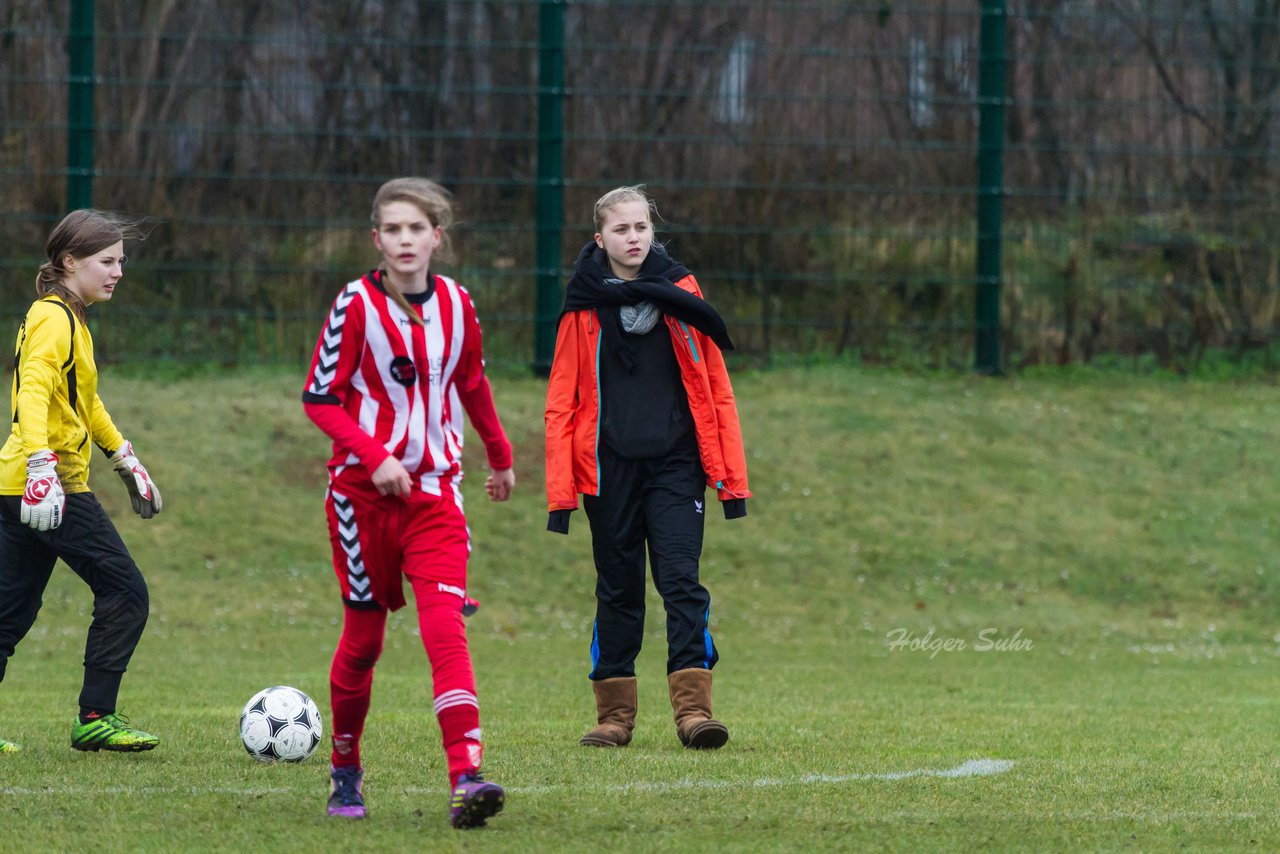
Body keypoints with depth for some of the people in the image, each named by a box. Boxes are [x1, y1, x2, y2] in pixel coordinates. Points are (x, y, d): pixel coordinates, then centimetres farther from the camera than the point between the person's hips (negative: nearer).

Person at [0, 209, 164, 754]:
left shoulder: (70, 320, 19)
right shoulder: (54, 320, -12)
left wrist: (126, 460, 34)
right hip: (54, 485, -10)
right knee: (125, 592, -4)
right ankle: (95, 719, -3)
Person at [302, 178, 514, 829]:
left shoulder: (455, 304, 4)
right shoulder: (357, 305, -7)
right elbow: (320, 398, -7)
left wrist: (500, 458, 33)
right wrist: (375, 456, -20)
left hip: (434, 492, 2)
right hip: (362, 491, -2)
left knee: (445, 628, -15)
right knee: (363, 636, 6)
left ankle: (466, 780, -27)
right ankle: (345, 774, 27)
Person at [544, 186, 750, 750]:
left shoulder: (681, 294, 5)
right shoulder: (585, 306, 3)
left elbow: (715, 388, 6)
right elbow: (562, 402, 3)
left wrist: (730, 477, 1)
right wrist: (560, 492, -4)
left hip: (675, 464, 0)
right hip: (609, 466, 0)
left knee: (681, 578, -11)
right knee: (617, 590, 7)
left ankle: (693, 707, -15)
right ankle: (615, 714, 15)